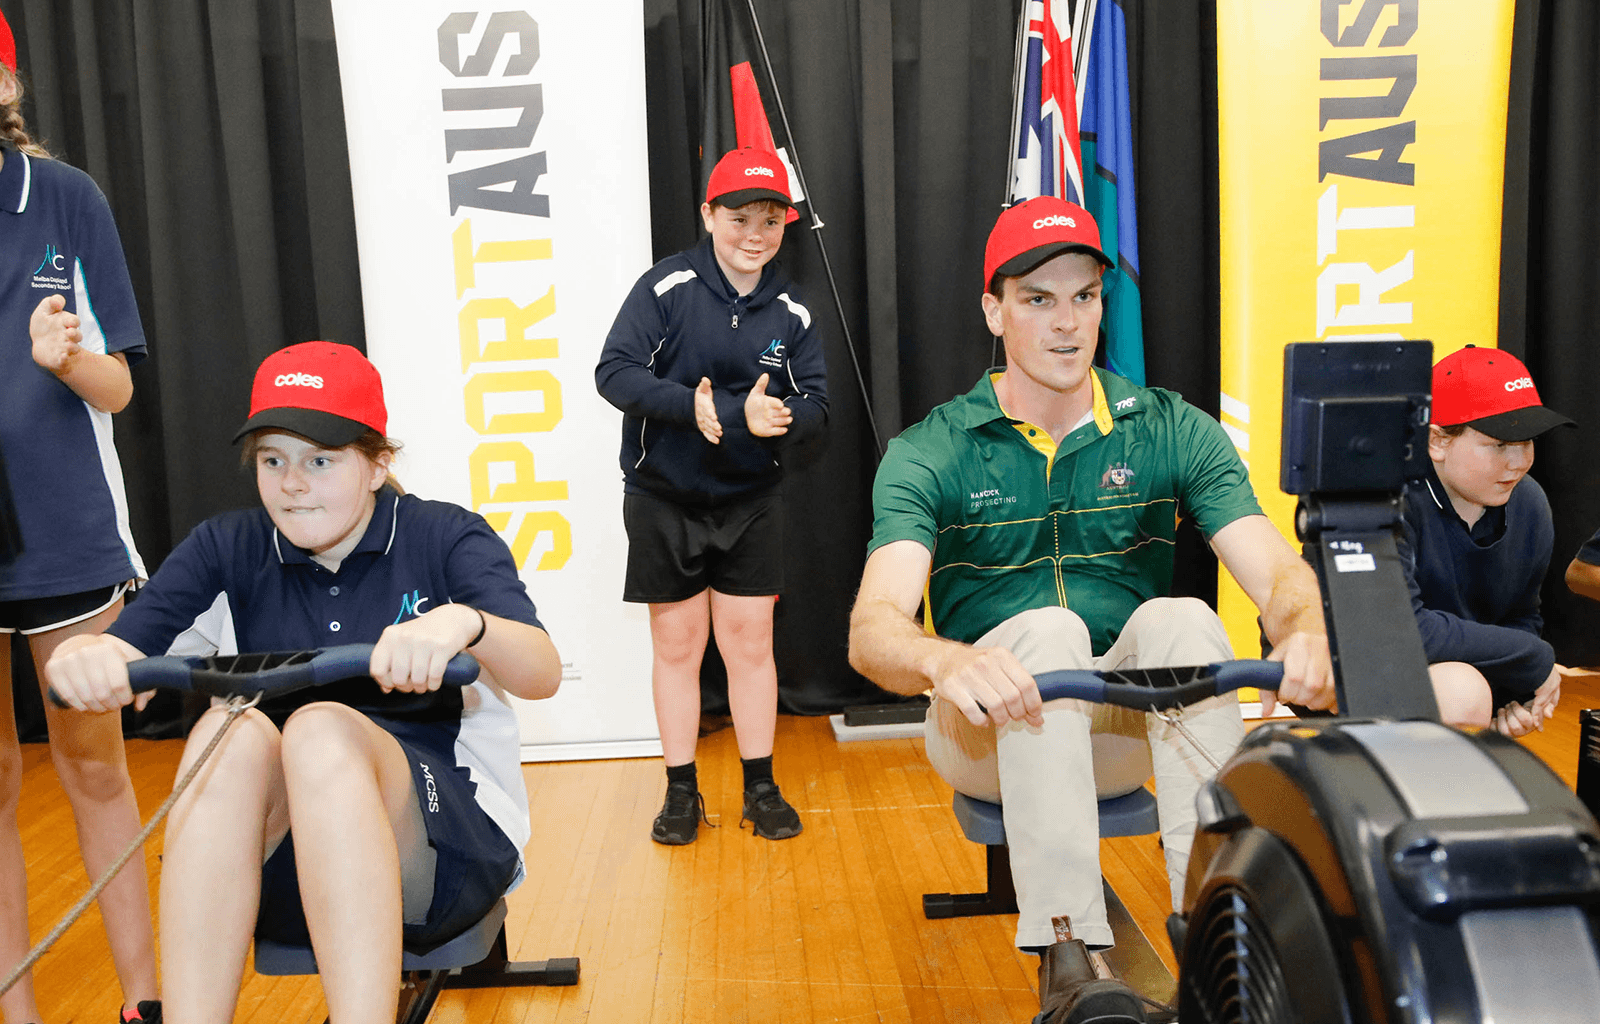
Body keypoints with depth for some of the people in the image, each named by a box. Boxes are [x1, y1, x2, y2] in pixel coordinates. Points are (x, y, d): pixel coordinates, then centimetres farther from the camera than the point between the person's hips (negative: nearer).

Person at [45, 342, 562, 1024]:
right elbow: (120, 659, -7)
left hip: (445, 852, -2)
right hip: (270, 865, 3)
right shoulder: (227, 551, 6)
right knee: (231, 730, -26)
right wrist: (83, 658, -32)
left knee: (322, 731, -30)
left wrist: (465, 623, -41)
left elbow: (543, 675, -19)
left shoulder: (447, 539, -2)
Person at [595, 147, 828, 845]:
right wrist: (695, 406, -30)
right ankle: (681, 792, 22)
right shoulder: (667, 286, -11)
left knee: (750, 643, 7)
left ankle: (761, 788, 22)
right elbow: (614, 371, -17)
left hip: (749, 505, 2)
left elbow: (814, 406, -2)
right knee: (676, 645, 8)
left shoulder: (792, 310, -1)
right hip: (663, 503, -2)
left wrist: (774, 415, -25)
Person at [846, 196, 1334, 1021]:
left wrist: (1304, 631, -37)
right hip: (990, 731, -1)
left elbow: (1276, 571, -11)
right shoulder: (930, 454, -6)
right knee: (1049, 630, -32)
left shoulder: (1172, 431, 1)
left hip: (1130, 723, 2)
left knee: (1182, 618, -28)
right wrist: (944, 661, -46)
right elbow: (872, 628, -21)